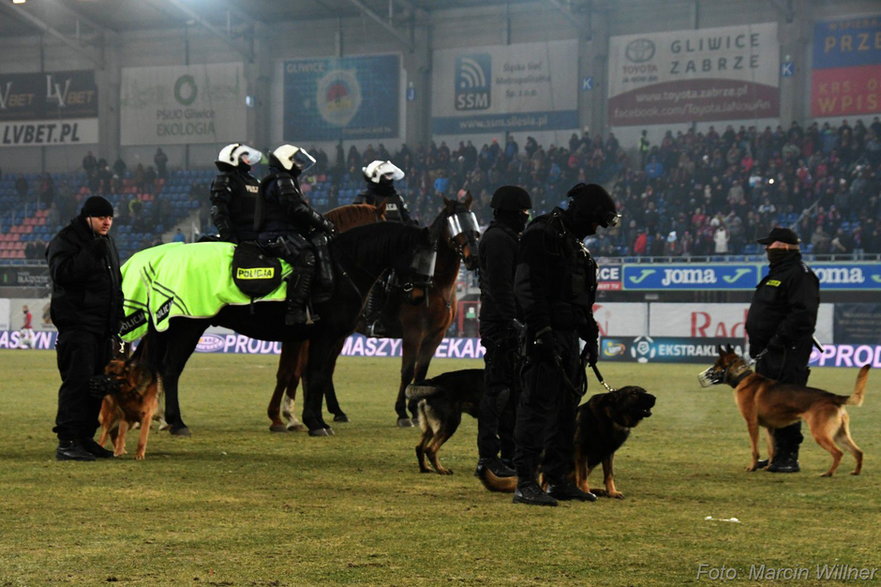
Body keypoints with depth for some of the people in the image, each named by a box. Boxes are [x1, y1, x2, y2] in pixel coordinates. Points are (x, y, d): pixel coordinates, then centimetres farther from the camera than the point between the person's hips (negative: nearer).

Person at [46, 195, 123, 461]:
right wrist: (91, 253, -28)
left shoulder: (107, 242, 19)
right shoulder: (66, 240, -7)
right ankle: (67, 442, -15)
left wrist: (117, 319, 24)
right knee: (78, 381, -14)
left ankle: (85, 438, 16)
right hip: (77, 324, -9)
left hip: (102, 327, 9)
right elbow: (62, 273, -24)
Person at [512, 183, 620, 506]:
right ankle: (526, 483, -11)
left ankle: (559, 479, 19)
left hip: (570, 335, 10)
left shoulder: (576, 243, 21)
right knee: (538, 406, -11)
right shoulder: (541, 234, -9)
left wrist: (590, 335, 23)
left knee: (567, 407, 12)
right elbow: (527, 288, -18)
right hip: (547, 335, -10)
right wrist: (541, 332, -23)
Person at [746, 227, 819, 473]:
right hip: (768, 351, 11)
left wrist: (779, 340, -25)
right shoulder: (776, 274, 21)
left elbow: (802, 314, -23)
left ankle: (789, 458, -7)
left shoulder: (800, 275, -13)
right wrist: (758, 343, 20)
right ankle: (777, 454, 22)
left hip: (787, 352, -11)